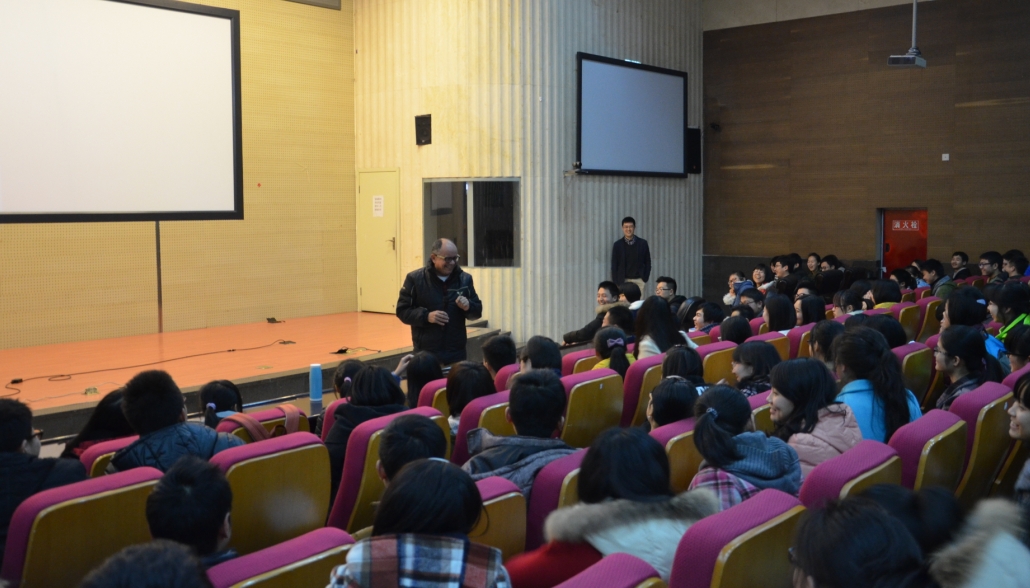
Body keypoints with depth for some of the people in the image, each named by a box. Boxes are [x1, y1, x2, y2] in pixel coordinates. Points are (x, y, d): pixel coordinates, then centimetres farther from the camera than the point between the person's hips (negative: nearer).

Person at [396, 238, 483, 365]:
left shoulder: (464, 279, 6)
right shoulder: (415, 278, -3)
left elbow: (477, 311, 11)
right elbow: (402, 310, -3)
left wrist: (468, 307, -12)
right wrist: (426, 316, -18)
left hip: (456, 352, 3)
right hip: (426, 353, -3)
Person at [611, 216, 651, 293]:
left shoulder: (643, 243, 4)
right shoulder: (617, 245, 2)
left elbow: (647, 263, 10)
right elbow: (614, 266, 4)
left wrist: (645, 279, 0)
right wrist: (616, 283, -2)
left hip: (639, 281, 1)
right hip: (623, 281, -1)